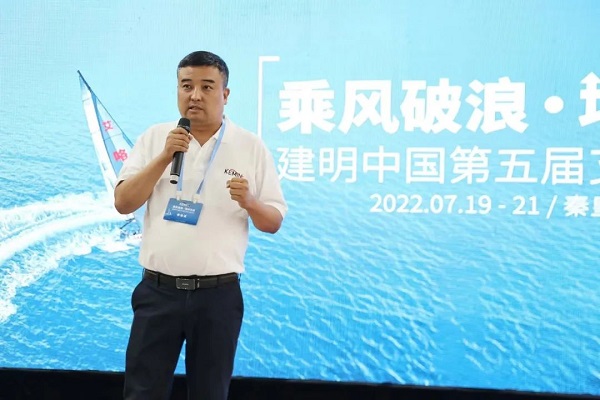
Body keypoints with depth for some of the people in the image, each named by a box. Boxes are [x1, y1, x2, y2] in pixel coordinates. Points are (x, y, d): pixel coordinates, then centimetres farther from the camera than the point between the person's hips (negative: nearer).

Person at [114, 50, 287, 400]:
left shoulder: (252, 147, 1)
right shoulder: (154, 138, 5)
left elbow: (274, 223, 3)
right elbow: (123, 204, -2)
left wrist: (249, 202, -18)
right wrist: (164, 158, -14)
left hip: (219, 294, 0)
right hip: (158, 290, 1)